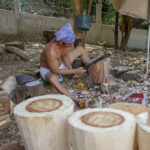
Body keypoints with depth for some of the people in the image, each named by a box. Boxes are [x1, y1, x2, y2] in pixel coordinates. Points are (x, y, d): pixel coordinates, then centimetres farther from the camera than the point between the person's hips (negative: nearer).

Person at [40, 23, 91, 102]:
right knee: (52, 78, -44)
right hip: (48, 70, -7)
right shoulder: (51, 51, -40)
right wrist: (75, 71, -30)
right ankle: (74, 99, -51)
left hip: (60, 64, 7)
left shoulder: (64, 41, -19)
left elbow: (65, 56, -3)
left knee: (81, 49, 6)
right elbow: (55, 71, -31)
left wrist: (71, 69, -17)